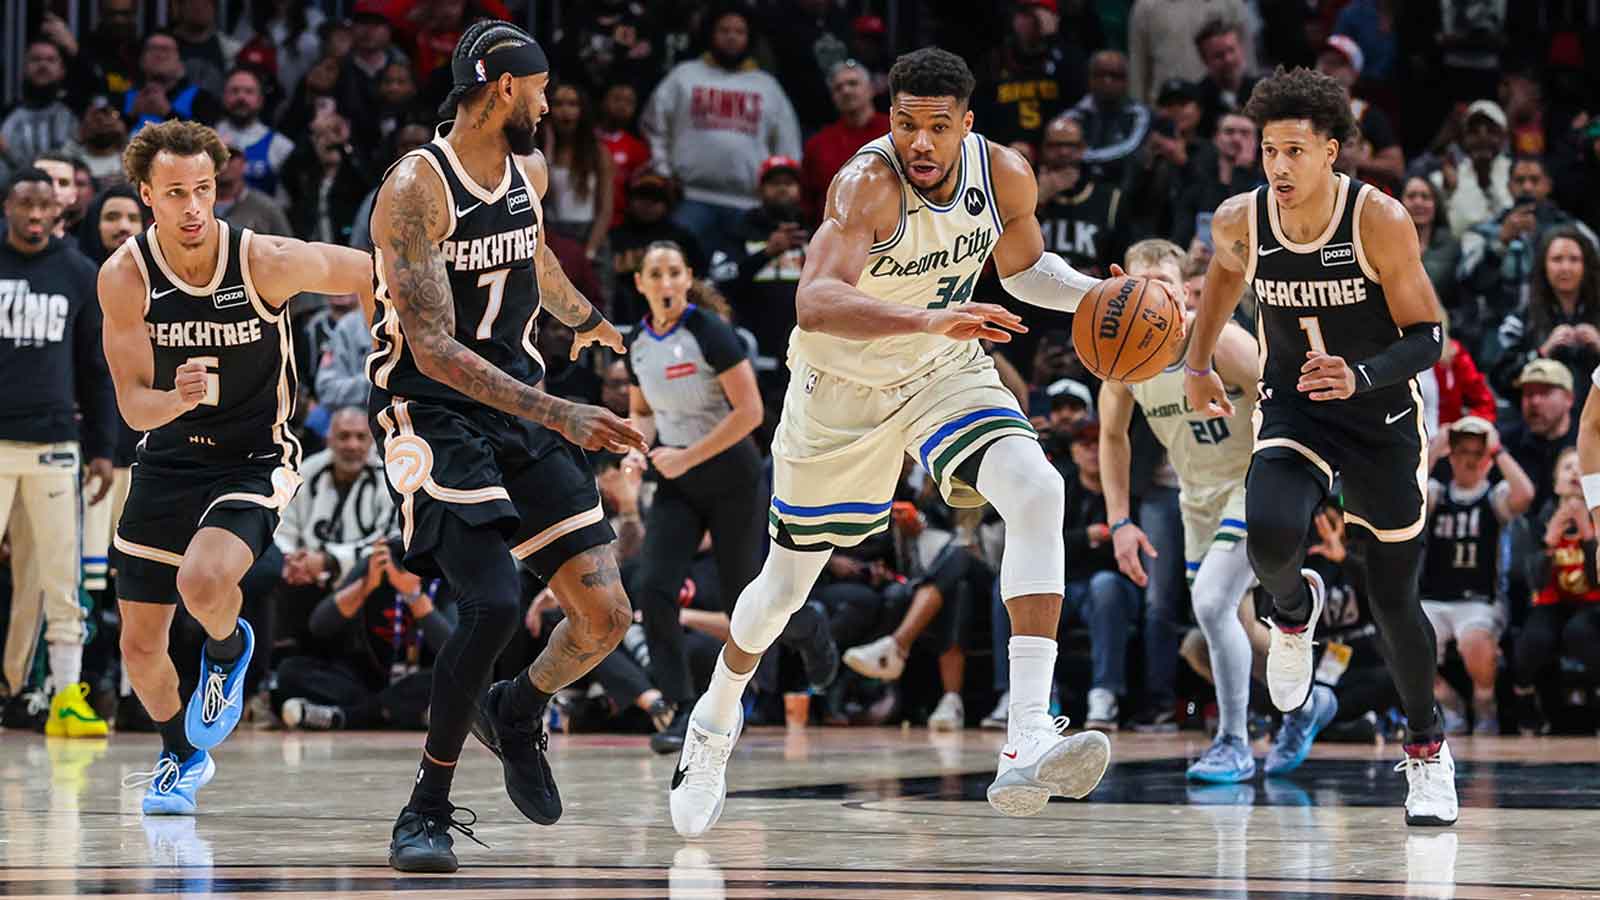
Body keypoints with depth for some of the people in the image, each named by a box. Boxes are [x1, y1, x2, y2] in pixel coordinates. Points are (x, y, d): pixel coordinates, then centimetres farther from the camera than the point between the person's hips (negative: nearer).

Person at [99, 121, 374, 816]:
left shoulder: (266, 262, -22)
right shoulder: (124, 277, -16)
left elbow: (373, 275, -5)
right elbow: (134, 406, -13)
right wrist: (176, 400, -35)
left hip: (254, 459, -3)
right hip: (168, 461, 3)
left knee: (204, 583, -32)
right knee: (140, 645, 8)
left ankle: (228, 649, 5)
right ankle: (183, 754, 38)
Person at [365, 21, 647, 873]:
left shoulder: (530, 170, 7)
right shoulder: (416, 188, -17)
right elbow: (432, 349, -24)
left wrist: (585, 316, 50)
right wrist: (560, 416, -30)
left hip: (518, 398, 7)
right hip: (432, 410, -7)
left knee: (605, 616, -1)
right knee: (493, 601, -26)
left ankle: (516, 710, 31)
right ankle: (428, 809, -11)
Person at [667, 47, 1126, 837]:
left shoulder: (1004, 176, -14)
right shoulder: (868, 181, -30)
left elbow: (1022, 266, 10)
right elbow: (814, 303, -46)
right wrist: (932, 319, -59)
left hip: (945, 373, 3)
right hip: (840, 386, -3)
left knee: (1038, 495, -25)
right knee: (787, 583, 11)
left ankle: (1028, 746, -34)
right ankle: (715, 721, 45)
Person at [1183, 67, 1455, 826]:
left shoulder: (1380, 220, -22)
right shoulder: (1239, 221, -12)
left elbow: (1426, 338, -18)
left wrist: (1359, 378, -36)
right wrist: (1198, 362, 18)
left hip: (1381, 420, -2)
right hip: (1292, 413, 2)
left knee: (1394, 600, 4)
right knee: (1269, 539, -29)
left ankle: (1426, 748, 28)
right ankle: (1294, 608, 9)